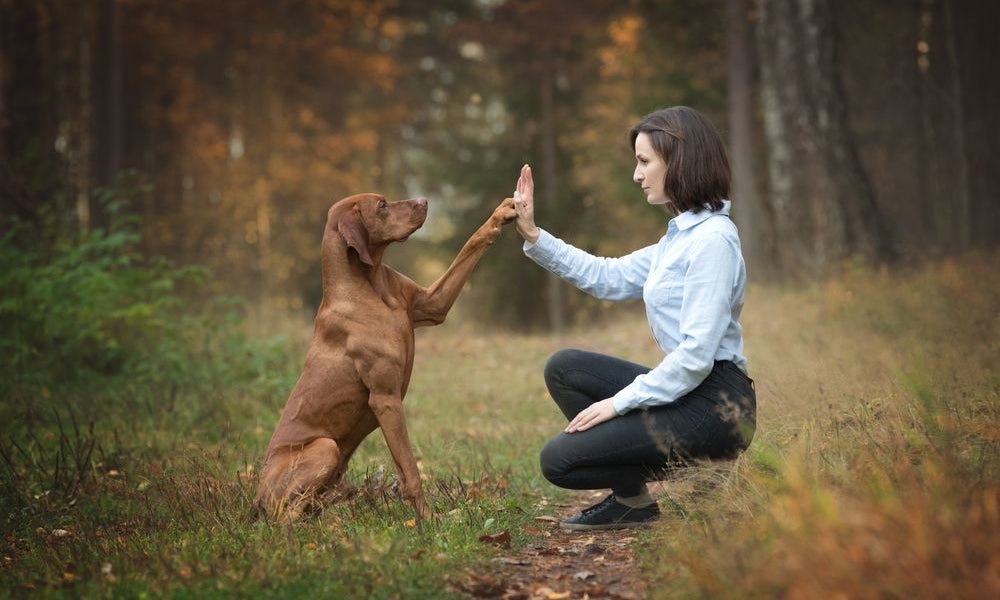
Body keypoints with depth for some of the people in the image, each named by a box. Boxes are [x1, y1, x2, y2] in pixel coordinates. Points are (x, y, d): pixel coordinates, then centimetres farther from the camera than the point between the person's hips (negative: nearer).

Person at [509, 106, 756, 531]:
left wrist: (620, 402, -15)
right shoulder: (681, 236, 13)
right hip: (686, 389, 9)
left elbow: (696, 355, -22)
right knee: (564, 368, 10)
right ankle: (629, 495, 8)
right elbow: (608, 278, 21)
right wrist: (534, 236, 15)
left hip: (714, 405, -9)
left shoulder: (712, 239, -16)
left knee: (558, 460, -10)